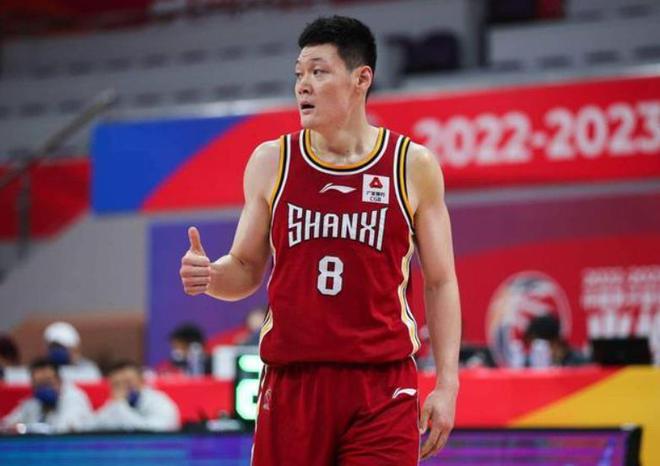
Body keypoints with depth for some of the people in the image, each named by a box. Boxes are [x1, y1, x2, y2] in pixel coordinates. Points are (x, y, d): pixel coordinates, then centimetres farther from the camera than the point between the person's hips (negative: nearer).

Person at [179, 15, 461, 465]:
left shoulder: (413, 166, 2)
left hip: (383, 385, -2)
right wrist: (209, 276, -11)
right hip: (292, 381, 2)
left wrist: (447, 384, -1)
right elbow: (246, 270, 13)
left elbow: (440, 283, 6)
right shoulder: (271, 161, 7)